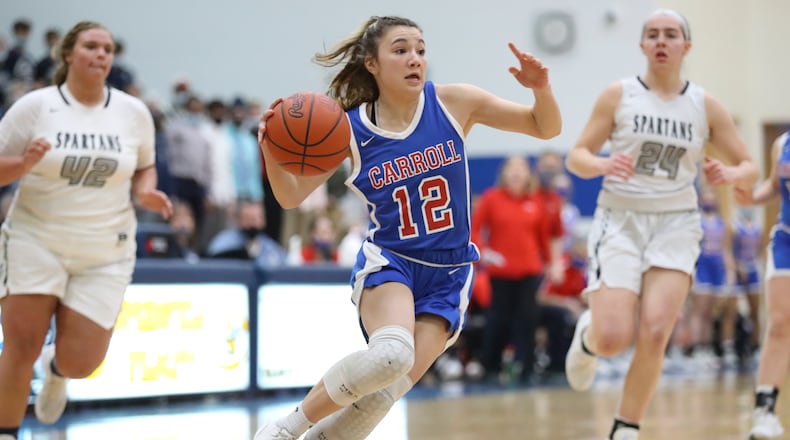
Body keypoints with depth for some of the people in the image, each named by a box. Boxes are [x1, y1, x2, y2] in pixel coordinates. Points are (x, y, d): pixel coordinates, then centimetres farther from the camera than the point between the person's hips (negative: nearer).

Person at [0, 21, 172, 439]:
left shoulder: (133, 112, 3)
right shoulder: (35, 106, -5)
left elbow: (145, 167, 17)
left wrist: (146, 192, -4)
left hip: (105, 254, 2)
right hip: (36, 240, -2)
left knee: (80, 362, -2)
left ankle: (56, 368, 37)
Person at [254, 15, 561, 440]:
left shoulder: (453, 102, -5)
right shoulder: (349, 131, -7)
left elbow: (546, 128, 1)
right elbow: (291, 196, -3)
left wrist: (540, 88, -21)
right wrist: (272, 151, -24)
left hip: (448, 276, 2)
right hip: (388, 262, -2)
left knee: (385, 391, -15)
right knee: (391, 354, -33)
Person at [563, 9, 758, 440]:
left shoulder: (706, 106, 3)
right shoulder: (618, 95, -1)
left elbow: (749, 169, 7)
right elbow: (576, 157, -1)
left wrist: (731, 175, -17)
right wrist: (603, 165, -24)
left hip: (676, 224, 1)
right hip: (620, 220, -1)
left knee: (655, 332, -15)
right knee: (613, 338, -14)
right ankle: (586, 335, 25)